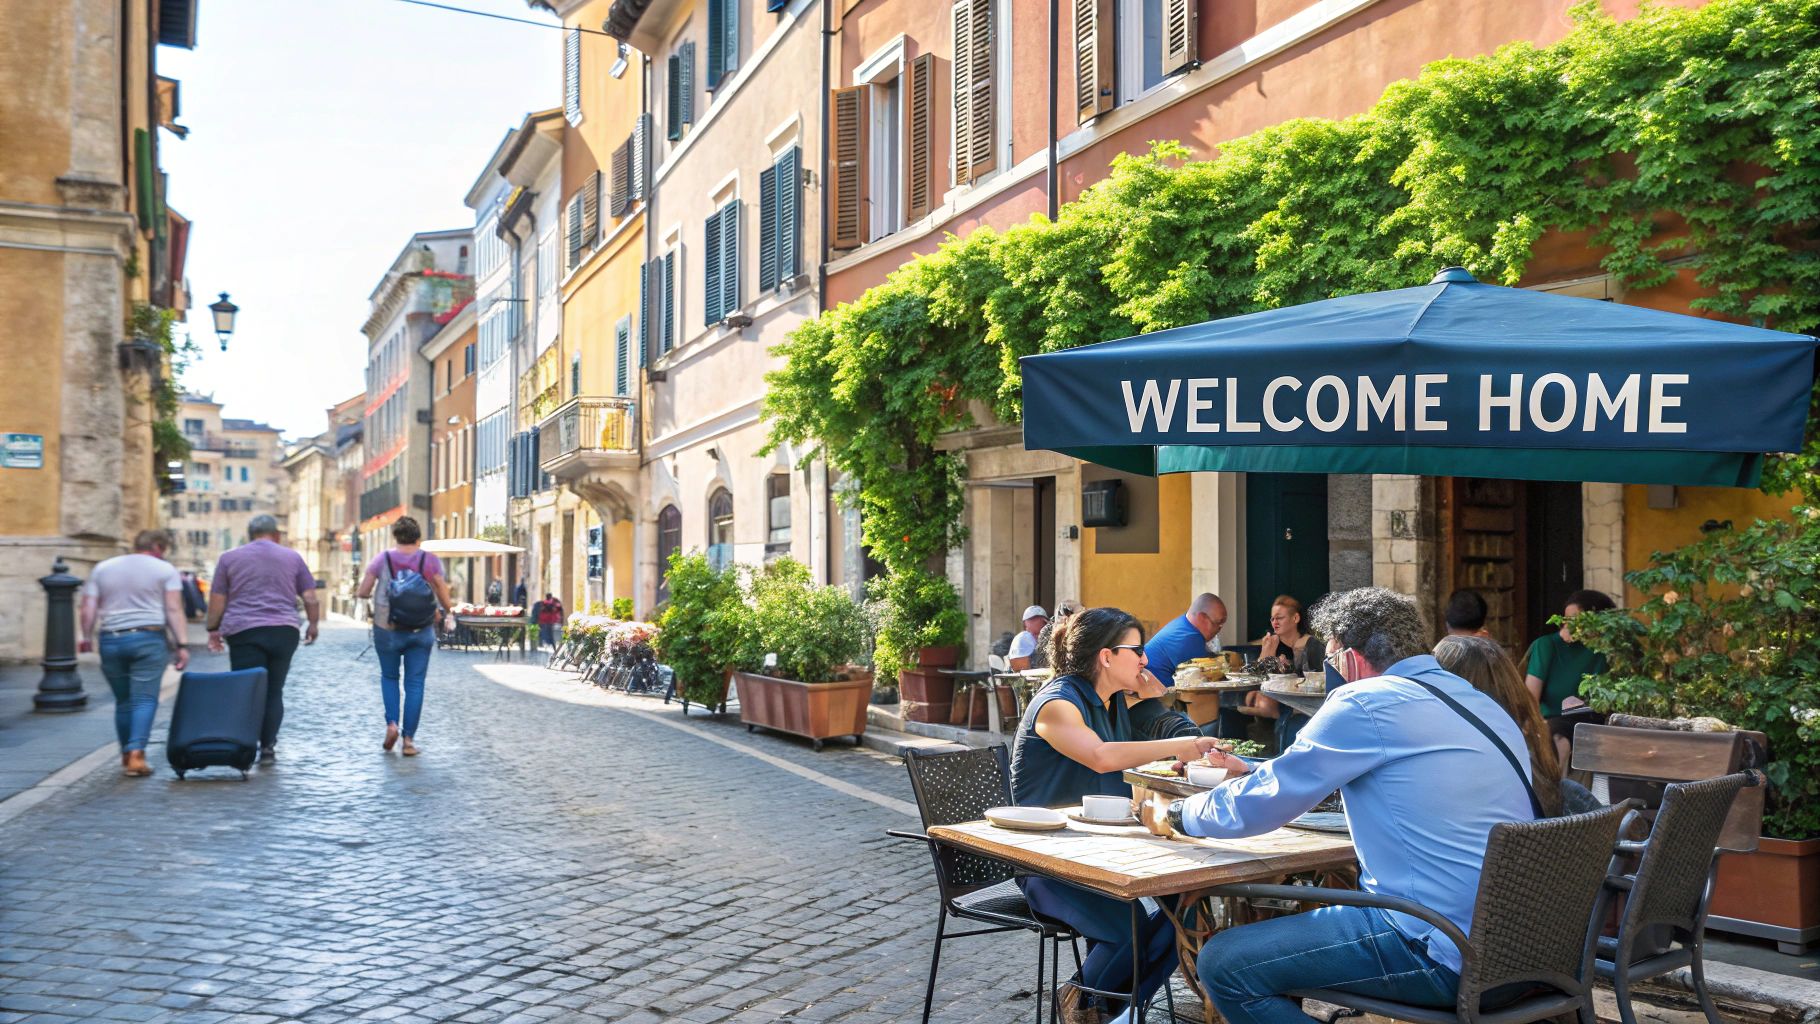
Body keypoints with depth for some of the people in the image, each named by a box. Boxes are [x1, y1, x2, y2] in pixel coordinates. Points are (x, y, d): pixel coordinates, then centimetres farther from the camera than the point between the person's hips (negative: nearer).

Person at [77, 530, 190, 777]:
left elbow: (88, 610, 8)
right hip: (149, 638, -4)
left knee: (123, 701, 14)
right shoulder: (165, 570, 3)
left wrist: (87, 638, 19)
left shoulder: (102, 569, 13)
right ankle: (136, 753, -17)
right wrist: (180, 645, -6)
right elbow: (174, 610, -5)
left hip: (111, 640, 4)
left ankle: (126, 755, 21)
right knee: (145, 699, -4)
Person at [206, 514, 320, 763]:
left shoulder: (228, 558, 10)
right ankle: (268, 747, 6)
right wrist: (313, 625, 22)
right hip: (284, 631, 1)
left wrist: (213, 629, 16)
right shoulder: (292, 557, 11)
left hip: (243, 632, -1)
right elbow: (310, 598, 9)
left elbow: (217, 600, 7)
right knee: (274, 692, 9)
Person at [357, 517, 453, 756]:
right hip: (421, 631, 0)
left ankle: (392, 724, 3)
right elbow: (443, 594, -4)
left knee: (389, 676, 21)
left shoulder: (382, 559, -3)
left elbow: (363, 592, -1)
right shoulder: (430, 560, -3)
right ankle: (409, 739, 4)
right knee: (415, 683, 5)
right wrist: (444, 612, 16)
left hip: (388, 630, 0)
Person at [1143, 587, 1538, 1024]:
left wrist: (1175, 813, 11)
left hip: (1445, 955, -10)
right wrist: (1253, 770, 34)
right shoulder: (1476, 699, 16)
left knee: (1223, 964, -7)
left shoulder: (1366, 702, -12)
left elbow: (1255, 806, -6)